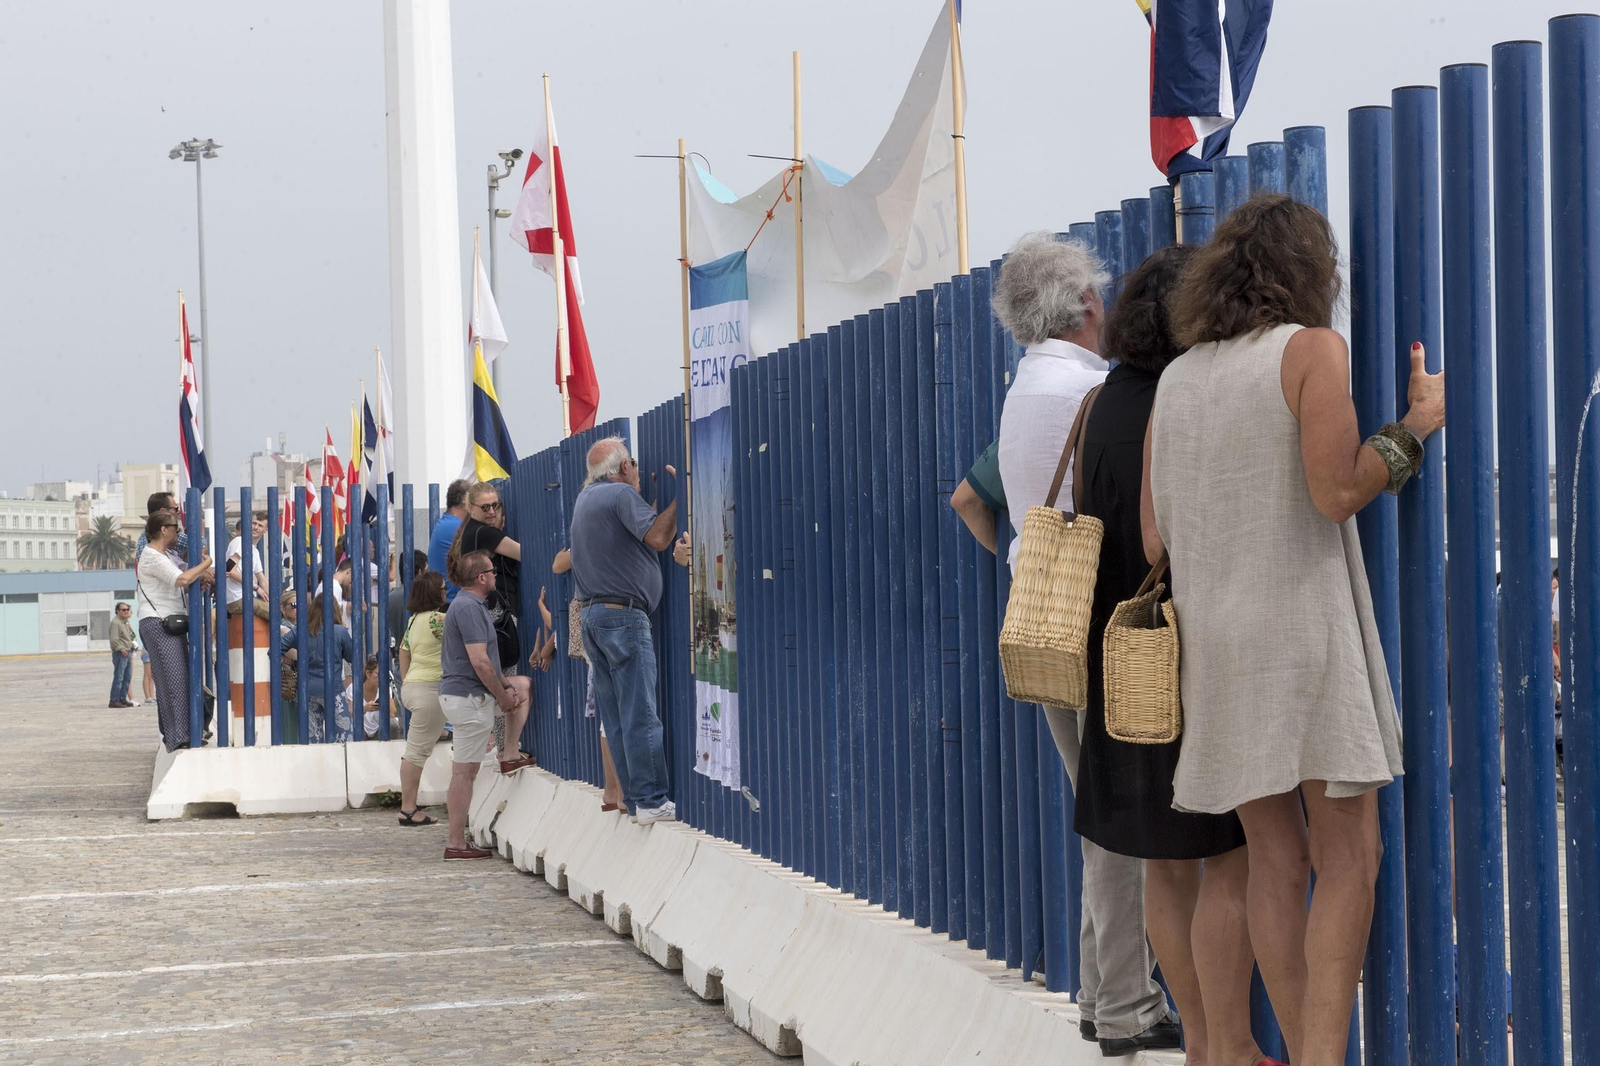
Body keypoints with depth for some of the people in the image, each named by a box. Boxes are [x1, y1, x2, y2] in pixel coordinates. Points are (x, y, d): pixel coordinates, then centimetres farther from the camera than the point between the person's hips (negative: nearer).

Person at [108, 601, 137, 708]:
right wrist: (121, 649, -21)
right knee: (118, 678, -11)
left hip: (127, 653, 10)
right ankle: (114, 700, -11)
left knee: (127, 677, 11)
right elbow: (114, 640, -18)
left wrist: (132, 644, 17)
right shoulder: (115, 622, -10)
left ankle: (122, 698, 17)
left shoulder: (125, 623, 21)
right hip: (120, 654, -10)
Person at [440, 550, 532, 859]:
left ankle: (510, 756, 19)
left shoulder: (468, 605, 15)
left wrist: (505, 687, 11)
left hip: (459, 692, 10)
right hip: (469, 697, -10)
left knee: (522, 685, 23)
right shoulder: (469, 607, -18)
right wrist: (503, 696, -11)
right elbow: (480, 662, -23)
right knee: (465, 770, -6)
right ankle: (456, 843, -4)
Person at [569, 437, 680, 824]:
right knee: (640, 715, -7)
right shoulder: (621, 494, -9)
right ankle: (651, 801, -8)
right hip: (623, 614, -9)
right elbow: (657, 537, -21)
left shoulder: (584, 497, 17)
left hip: (591, 614, 9)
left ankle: (634, 799, 10)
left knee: (615, 717, 8)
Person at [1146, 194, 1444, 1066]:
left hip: (1215, 640, 6)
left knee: (1276, 863, 9)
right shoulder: (1313, 348, -4)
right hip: (1302, 626, -6)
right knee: (1350, 858, -4)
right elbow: (1337, 491, -15)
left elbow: (1154, 539, 10)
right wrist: (1416, 424, -1)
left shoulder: (1175, 379, 13)